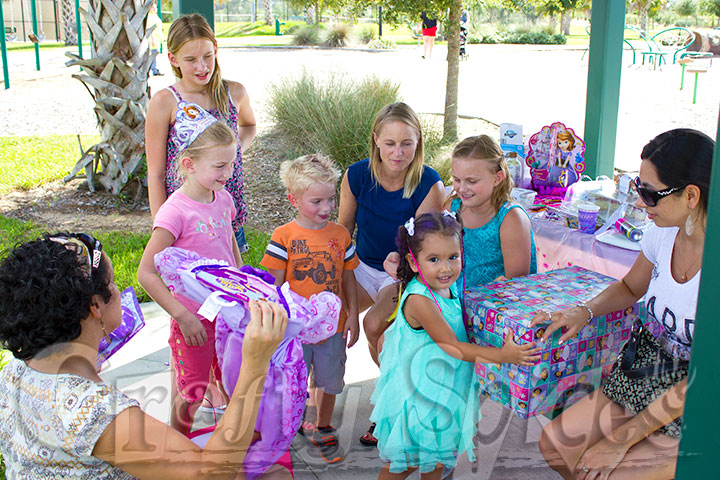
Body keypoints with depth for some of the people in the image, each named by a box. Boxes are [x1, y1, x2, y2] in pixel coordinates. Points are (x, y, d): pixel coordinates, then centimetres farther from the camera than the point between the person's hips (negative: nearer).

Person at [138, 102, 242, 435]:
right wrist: (182, 316, -21)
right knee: (190, 395, 8)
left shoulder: (223, 199, 0)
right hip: (193, 319, -6)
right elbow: (146, 273, -20)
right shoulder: (176, 211, -21)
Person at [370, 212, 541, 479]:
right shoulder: (419, 300, -29)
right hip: (418, 394, -7)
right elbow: (452, 346, -25)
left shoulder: (449, 287, -5)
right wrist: (502, 355, -28)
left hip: (446, 390, 7)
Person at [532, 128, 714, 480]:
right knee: (555, 444, -3)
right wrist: (584, 312, -7)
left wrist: (623, 438, -18)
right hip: (648, 373, 6)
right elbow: (631, 287, 15)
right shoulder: (664, 233, -7)